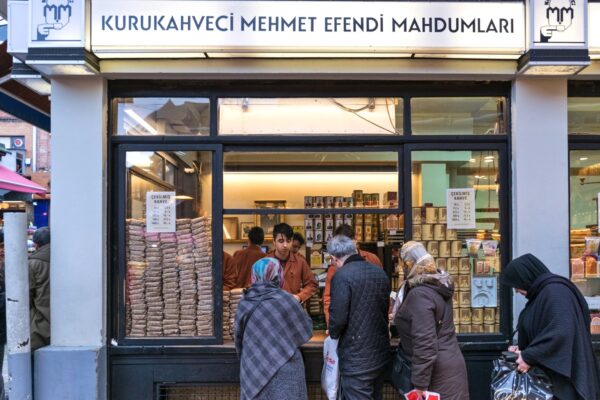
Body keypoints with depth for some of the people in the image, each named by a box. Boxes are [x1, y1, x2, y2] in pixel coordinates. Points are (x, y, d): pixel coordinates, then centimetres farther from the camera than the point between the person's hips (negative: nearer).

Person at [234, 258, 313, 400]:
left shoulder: (244, 303, -2)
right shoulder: (284, 299, -12)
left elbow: (239, 339, 7)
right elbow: (306, 329, 0)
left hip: (252, 370, 4)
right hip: (283, 369, -4)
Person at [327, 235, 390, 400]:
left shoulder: (342, 275, -17)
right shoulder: (380, 272, 7)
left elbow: (338, 317, -19)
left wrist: (333, 333, 1)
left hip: (357, 357, -7)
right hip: (381, 353, 8)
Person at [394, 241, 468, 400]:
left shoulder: (420, 294, -22)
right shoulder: (437, 285, 8)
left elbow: (425, 343, -26)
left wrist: (420, 385, -22)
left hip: (438, 371, -9)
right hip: (450, 362, 9)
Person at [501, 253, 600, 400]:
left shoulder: (555, 292, -18)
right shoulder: (541, 293, 11)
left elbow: (561, 332, -27)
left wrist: (529, 356, -23)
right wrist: (523, 348, 7)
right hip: (548, 371, 9)